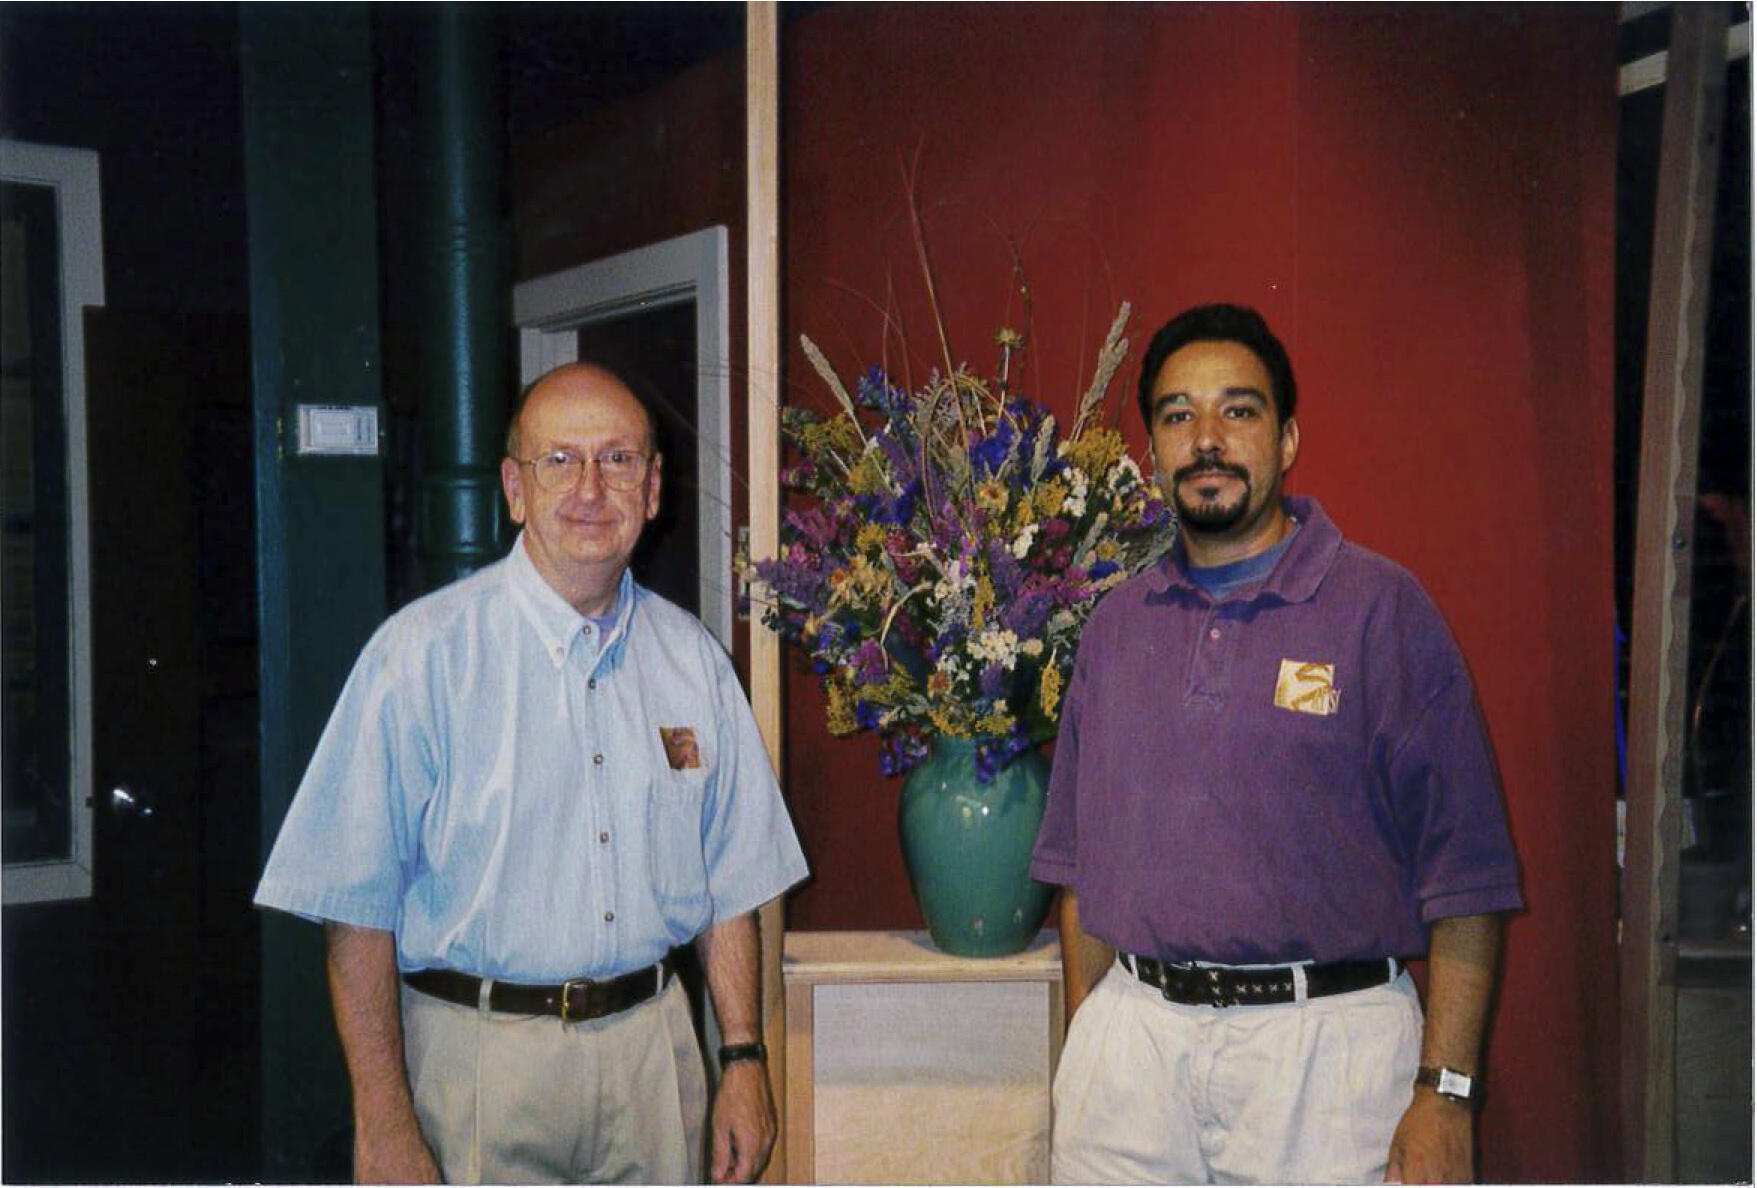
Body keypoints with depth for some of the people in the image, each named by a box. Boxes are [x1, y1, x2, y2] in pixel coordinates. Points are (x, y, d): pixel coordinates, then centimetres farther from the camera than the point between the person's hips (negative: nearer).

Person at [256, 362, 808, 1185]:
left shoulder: (692, 659, 4)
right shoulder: (421, 654, -9)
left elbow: (730, 884, 9)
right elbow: (357, 907, -10)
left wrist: (743, 1057, 5)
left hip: (652, 1047, 4)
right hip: (481, 1055, -3)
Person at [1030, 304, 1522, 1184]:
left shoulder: (1379, 607, -5)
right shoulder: (1117, 625, 9)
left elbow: (1464, 875, -7)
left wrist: (1444, 1088, -11)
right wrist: (1083, 1060, 10)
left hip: (1324, 1042, -3)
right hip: (1131, 1037, 4)